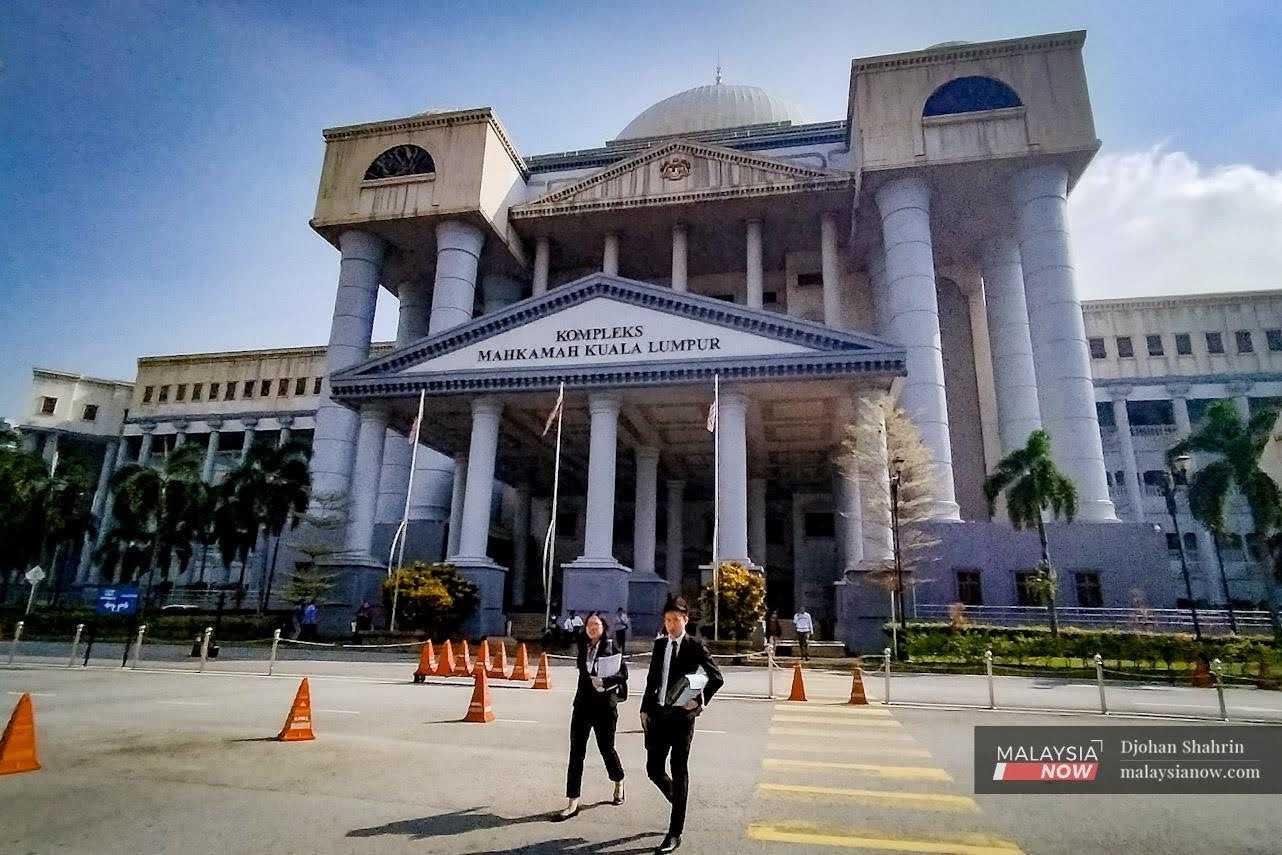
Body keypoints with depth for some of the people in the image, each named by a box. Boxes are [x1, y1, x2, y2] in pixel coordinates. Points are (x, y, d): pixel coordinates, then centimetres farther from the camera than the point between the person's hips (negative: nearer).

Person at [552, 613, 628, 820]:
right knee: (576, 752, 0)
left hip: (605, 705, -4)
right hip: (583, 704, 4)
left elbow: (623, 673, -14)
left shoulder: (611, 648, -8)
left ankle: (619, 784, 40)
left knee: (606, 748, 11)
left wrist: (604, 681, -25)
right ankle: (573, 803, 6)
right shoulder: (583, 647, 6)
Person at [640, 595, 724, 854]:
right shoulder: (659, 644, 8)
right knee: (653, 769, 8)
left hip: (681, 715, -5)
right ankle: (678, 804, 38)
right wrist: (645, 709, 10)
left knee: (679, 772, 3)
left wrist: (699, 702, -13)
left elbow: (716, 677, -8)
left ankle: (674, 834, 13)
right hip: (657, 714, 5)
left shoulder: (695, 646, -6)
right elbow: (651, 679, 13)